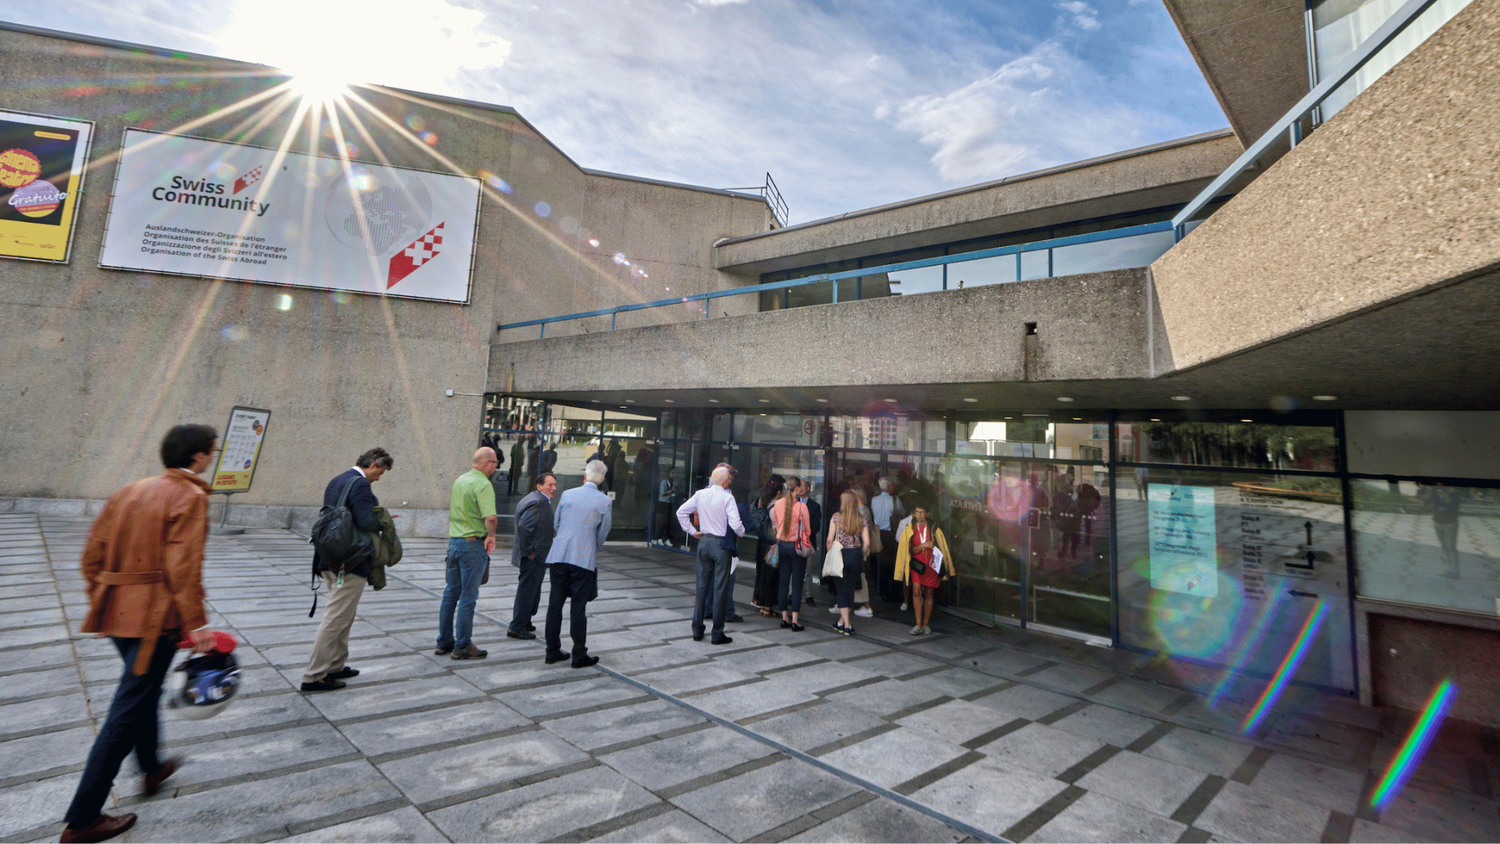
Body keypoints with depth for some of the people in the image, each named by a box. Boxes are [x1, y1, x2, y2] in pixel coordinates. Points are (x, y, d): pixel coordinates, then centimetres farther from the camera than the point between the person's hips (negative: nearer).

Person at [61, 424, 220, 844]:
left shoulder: (130, 491, 9)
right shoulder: (190, 497, -16)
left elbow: (92, 554, 11)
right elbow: (183, 568, -22)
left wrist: (100, 602, 22)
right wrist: (197, 624, -18)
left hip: (116, 611, 9)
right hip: (156, 619, -9)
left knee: (144, 688, 26)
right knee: (128, 710, 1)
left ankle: (151, 768, 44)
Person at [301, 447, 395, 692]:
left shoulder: (336, 481, 14)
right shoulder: (360, 484, -17)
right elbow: (366, 522, -25)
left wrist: (378, 519, 14)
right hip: (351, 562, -10)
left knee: (343, 616, 21)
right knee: (336, 619, -1)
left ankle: (335, 666, 30)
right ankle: (313, 676, 5)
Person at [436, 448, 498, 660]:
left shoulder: (459, 480, 11)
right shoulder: (483, 485, -16)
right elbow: (490, 518, -27)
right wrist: (491, 535, -9)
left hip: (454, 541, 8)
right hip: (473, 544, -8)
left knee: (451, 593, 16)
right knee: (468, 596, 0)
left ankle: (444, 641, 25)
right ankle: (462, 646, 7)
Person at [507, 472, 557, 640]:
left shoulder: (539, 500, 14)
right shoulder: (538, 502, -20)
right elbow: (523, 527, -28)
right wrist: (529, 552, -21)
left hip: (535, 556, 11)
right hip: (534, 557, -11)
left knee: (532, 590, 22)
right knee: (527, 591, 0)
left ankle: (524, 621, 36)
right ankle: (516, 628, 9)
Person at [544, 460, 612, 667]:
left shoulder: (566, 494, 4)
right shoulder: (605, 501, -4)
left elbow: (555, 524, 13)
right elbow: (603, 533, 4)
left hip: (558, 556, 3)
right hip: (584, 559, -3)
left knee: (555, 604, 12)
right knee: (579, 607, 4)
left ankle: (552, 651, 21)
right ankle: (579, 655, 12)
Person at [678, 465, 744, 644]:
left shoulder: (700, 494, 3)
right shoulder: (727, 498, -13)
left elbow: (681, 511, 6)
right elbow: (735, 524, -19)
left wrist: (692, 531, 11)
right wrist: (742, 533, 1)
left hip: (703, 541, 5)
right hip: (721, 544, -5)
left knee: (702, 585, 13)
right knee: (720, 588, 2)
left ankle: (697, 630, 19)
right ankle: (717, 634, 8)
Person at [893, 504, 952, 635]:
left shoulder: (934, 529, 5)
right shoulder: (909, 530, 5)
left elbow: (942, 548, 10)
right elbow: (910, 551, 1)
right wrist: (923, 545, -14)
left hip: (931, 565, 1)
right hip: (916, 564, -1)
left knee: (929, 594, 4)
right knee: (916, 592, -14)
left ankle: (925, 624, 16)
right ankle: (918, 624, -8)